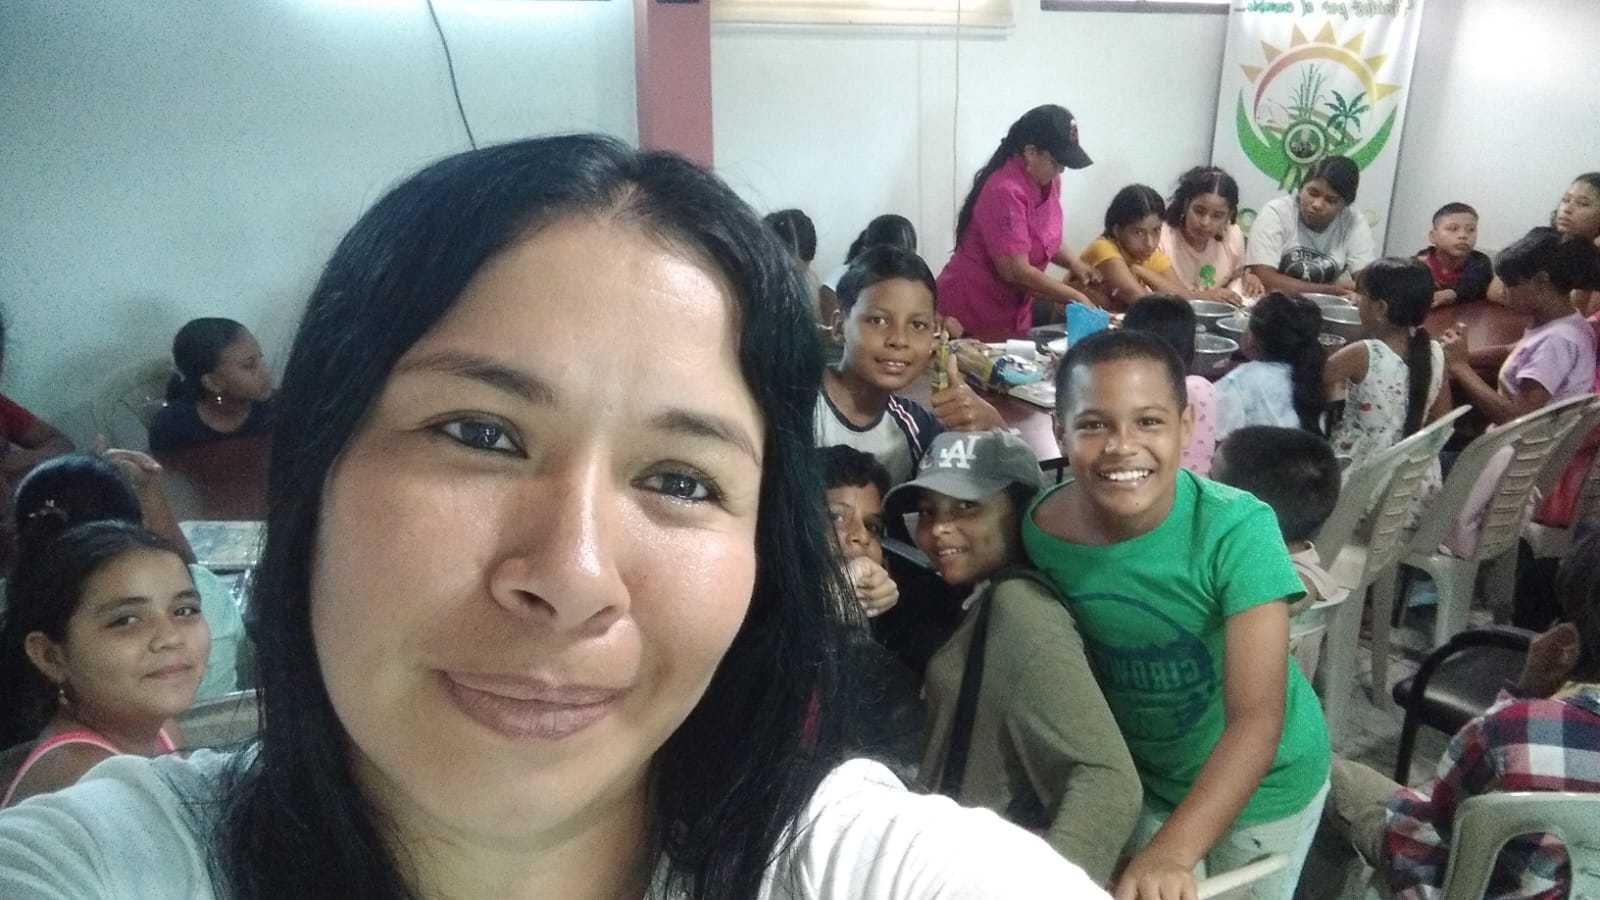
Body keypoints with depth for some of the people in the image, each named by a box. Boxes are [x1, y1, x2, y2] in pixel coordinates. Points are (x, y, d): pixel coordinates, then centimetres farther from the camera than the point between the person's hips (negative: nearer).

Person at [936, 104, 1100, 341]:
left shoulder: (1047, 182, 2)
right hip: (971, 315, -8)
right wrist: (1075, 297, -16)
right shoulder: (1005, 191, -23)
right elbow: (1016, 273, -24)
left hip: (1014, 313, 8)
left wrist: (1074, 263, 1)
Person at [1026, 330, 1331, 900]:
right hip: (1142, 775, 2)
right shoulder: (1038, 531, -21)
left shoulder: (1238, 528, -30)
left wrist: (1170, 854, -43)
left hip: (1261, 781, -2)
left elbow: (1257, 720, -34)